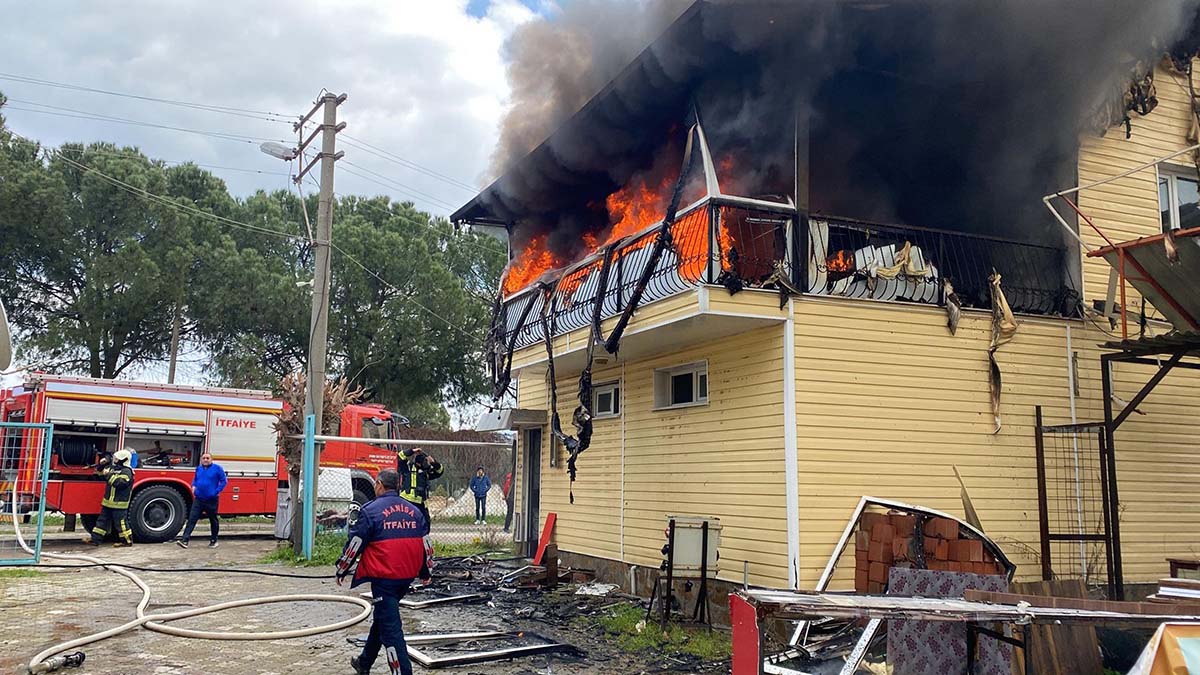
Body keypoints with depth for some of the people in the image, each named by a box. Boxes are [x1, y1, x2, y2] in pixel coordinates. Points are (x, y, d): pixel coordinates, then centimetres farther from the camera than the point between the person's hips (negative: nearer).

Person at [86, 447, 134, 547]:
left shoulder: (126, 472, -15)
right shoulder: (112, 468, 12)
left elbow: (119, 483, -29)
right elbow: (100, 472, 25)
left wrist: (109, 475, -24)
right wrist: (102, 465, 6)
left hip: (119, 503, -9)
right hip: (108, 502, 9)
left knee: (120, 522, -4)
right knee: (102, 520, 12)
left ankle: (127, 540, 6)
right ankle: (95, 539, 18)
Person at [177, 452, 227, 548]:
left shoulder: (217, 468, -5)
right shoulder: (198, 469, 9)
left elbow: (223, 481, -4)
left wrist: (217, 491, -13)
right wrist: (193, 486, 4)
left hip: (211, 500, -4)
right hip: (198, 499, 4)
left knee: (213, 520, 10)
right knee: (192, 519, -7)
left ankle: (213, 540, 23)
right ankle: (185, 540, -12)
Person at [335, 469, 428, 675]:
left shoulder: (371, 510, -9)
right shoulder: (414, 510, 9)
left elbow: (354, 544, -6)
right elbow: (424, 544, 15)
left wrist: (341, 570, 8)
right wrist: (425, 572, 28)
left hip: (384, 576, -7)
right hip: (408, 575, 7)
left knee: (390, 626, -3)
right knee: (381, 616, 24)